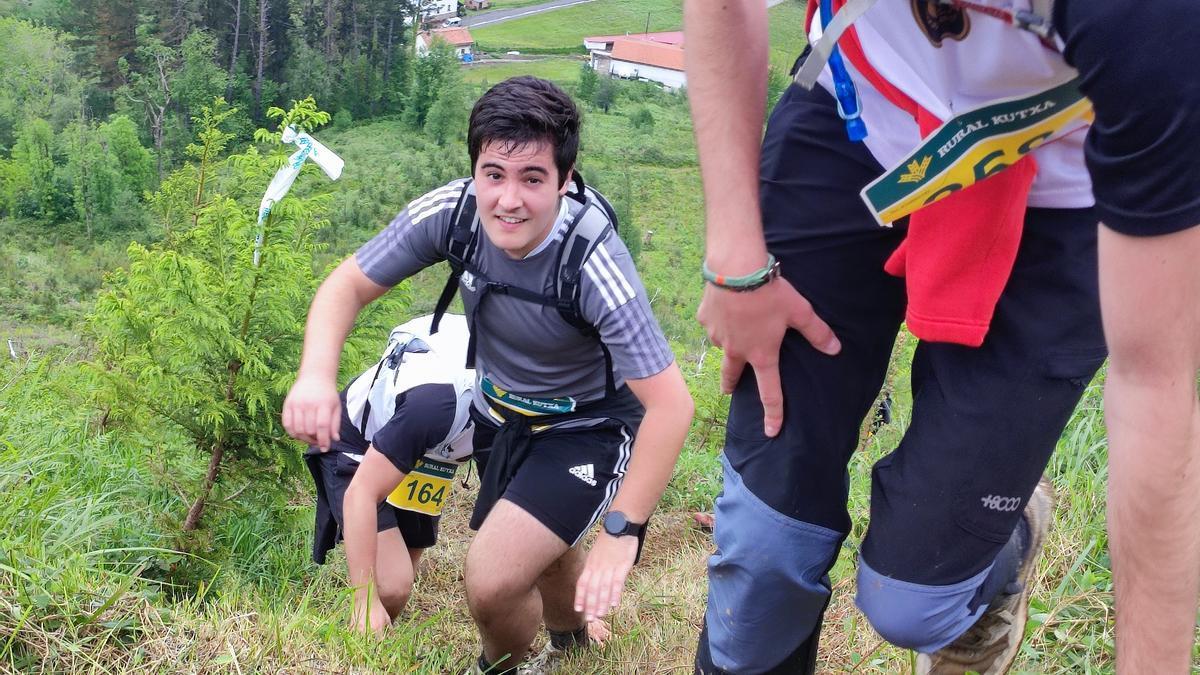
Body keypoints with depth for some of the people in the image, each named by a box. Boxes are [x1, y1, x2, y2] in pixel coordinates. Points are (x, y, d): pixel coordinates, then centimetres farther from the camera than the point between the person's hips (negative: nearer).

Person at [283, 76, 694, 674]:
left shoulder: (593, 262, -34)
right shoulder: (452, 213, -23)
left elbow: (670, 403, -33)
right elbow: (348, 285, -12)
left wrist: (620, 532, -32)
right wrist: (316, 376, -32)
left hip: (588, 429, -5)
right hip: (498, 416, 5)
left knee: (492, 583, -19)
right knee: (542, 547, 28)